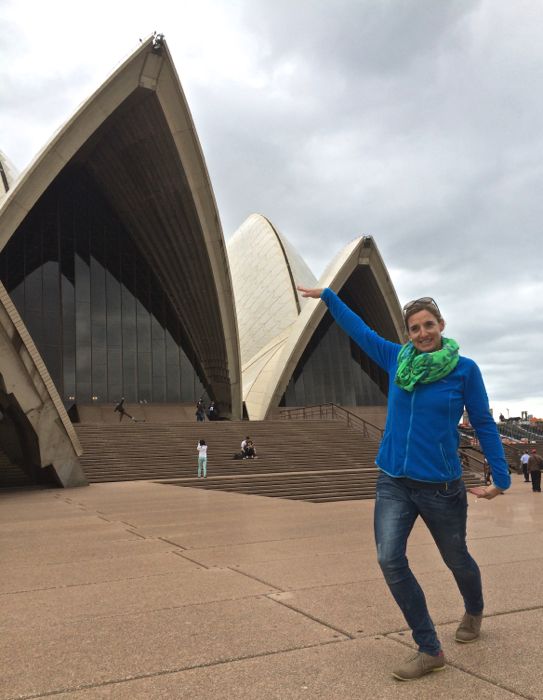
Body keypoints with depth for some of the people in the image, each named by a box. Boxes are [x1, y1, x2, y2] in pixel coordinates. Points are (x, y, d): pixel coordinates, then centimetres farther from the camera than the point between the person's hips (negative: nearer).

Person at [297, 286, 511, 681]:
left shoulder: (465, 369, -9)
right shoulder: (397, 359, 1)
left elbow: (484, 424, -1)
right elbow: (360, 330, 13)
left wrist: (501, 478, -1)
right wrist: (327, 296, 19)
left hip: (440, 486, -2)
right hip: (393, 482, 3)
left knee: (457, 559, 17)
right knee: (390, 561, -11)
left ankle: (474, 612, 51)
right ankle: (430, 650, 5)